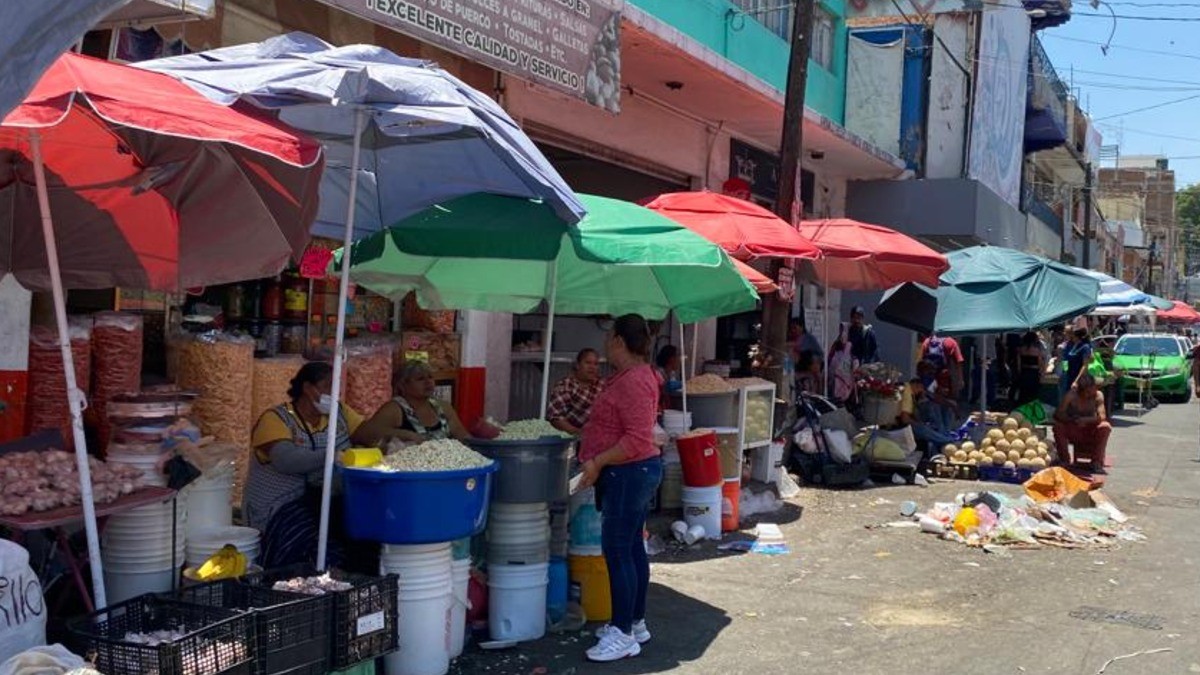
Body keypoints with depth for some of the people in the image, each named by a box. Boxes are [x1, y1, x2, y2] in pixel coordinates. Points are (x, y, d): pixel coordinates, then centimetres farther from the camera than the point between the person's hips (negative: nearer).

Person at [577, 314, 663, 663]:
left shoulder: (634, 381, -20)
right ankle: (635, 622, 26)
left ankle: (624, 634, 0)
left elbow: (637, 440, -26)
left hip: (628, 474, -11)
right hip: (634, 473, 11)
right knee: (632, 548, 16)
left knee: (617, 551, -6)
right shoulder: (634, 375, 14)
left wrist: (596, 462, -21)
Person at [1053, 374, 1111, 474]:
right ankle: (1065, 461, -9)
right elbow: (1058, 414, -22)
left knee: (1105, 427, -28)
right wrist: (1073, 420, -38)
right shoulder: (1071, 395, -19)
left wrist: (1085, 420, -41)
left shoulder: (1098, 395, -16)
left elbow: (1102, 417, -25)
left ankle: (1097, 463, -15)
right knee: (1058, 427, -30)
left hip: (1090, 433, 1)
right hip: (1072, 431, -1)